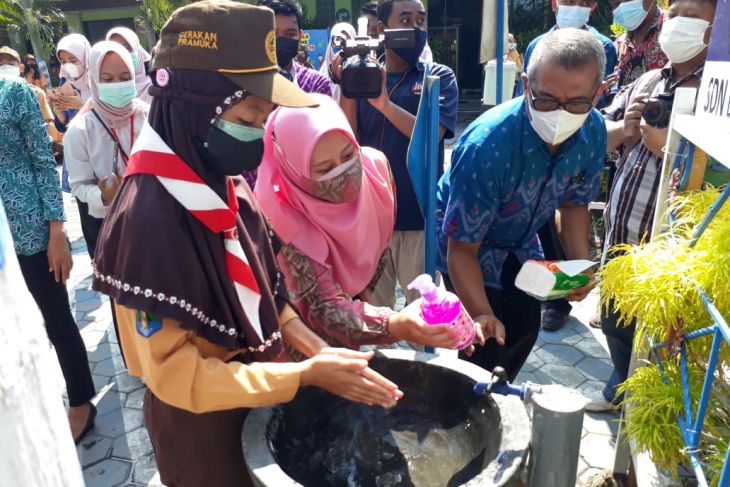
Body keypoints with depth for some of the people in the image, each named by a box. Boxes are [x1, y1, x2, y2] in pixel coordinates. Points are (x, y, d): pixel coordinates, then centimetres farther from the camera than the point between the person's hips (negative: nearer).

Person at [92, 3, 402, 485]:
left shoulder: (226, 184, -6)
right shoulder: (148, 218, -29)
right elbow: (173, 375, -25)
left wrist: (319, 350, -7)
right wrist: (306, 375, -25)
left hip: (261, 397, 7)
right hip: (203, 423, -6)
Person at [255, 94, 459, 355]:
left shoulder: (374, 165, -22)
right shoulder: (286, 218, -36)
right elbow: (324, 308, -38)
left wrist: (365, 290, 1)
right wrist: (395, 325, -54)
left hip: (354, 291, 5)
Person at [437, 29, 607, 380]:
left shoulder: (593, 132, -20)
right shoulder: (486, 145, -39)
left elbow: (574, 202, -2)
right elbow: (462, 248, -32)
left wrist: (581, 266, -17)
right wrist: (482, 314, -44)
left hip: (519, 241, 6)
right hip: (463, 238, -6)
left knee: (526, 328, 18)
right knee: (488, 341, -9)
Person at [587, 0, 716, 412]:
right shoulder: (647, 81, 9)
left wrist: (664, 144, -23)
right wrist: (624, 128, -8)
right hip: (619, 232, 7)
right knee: (615, 320, 22)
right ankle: (622, 385, 46)